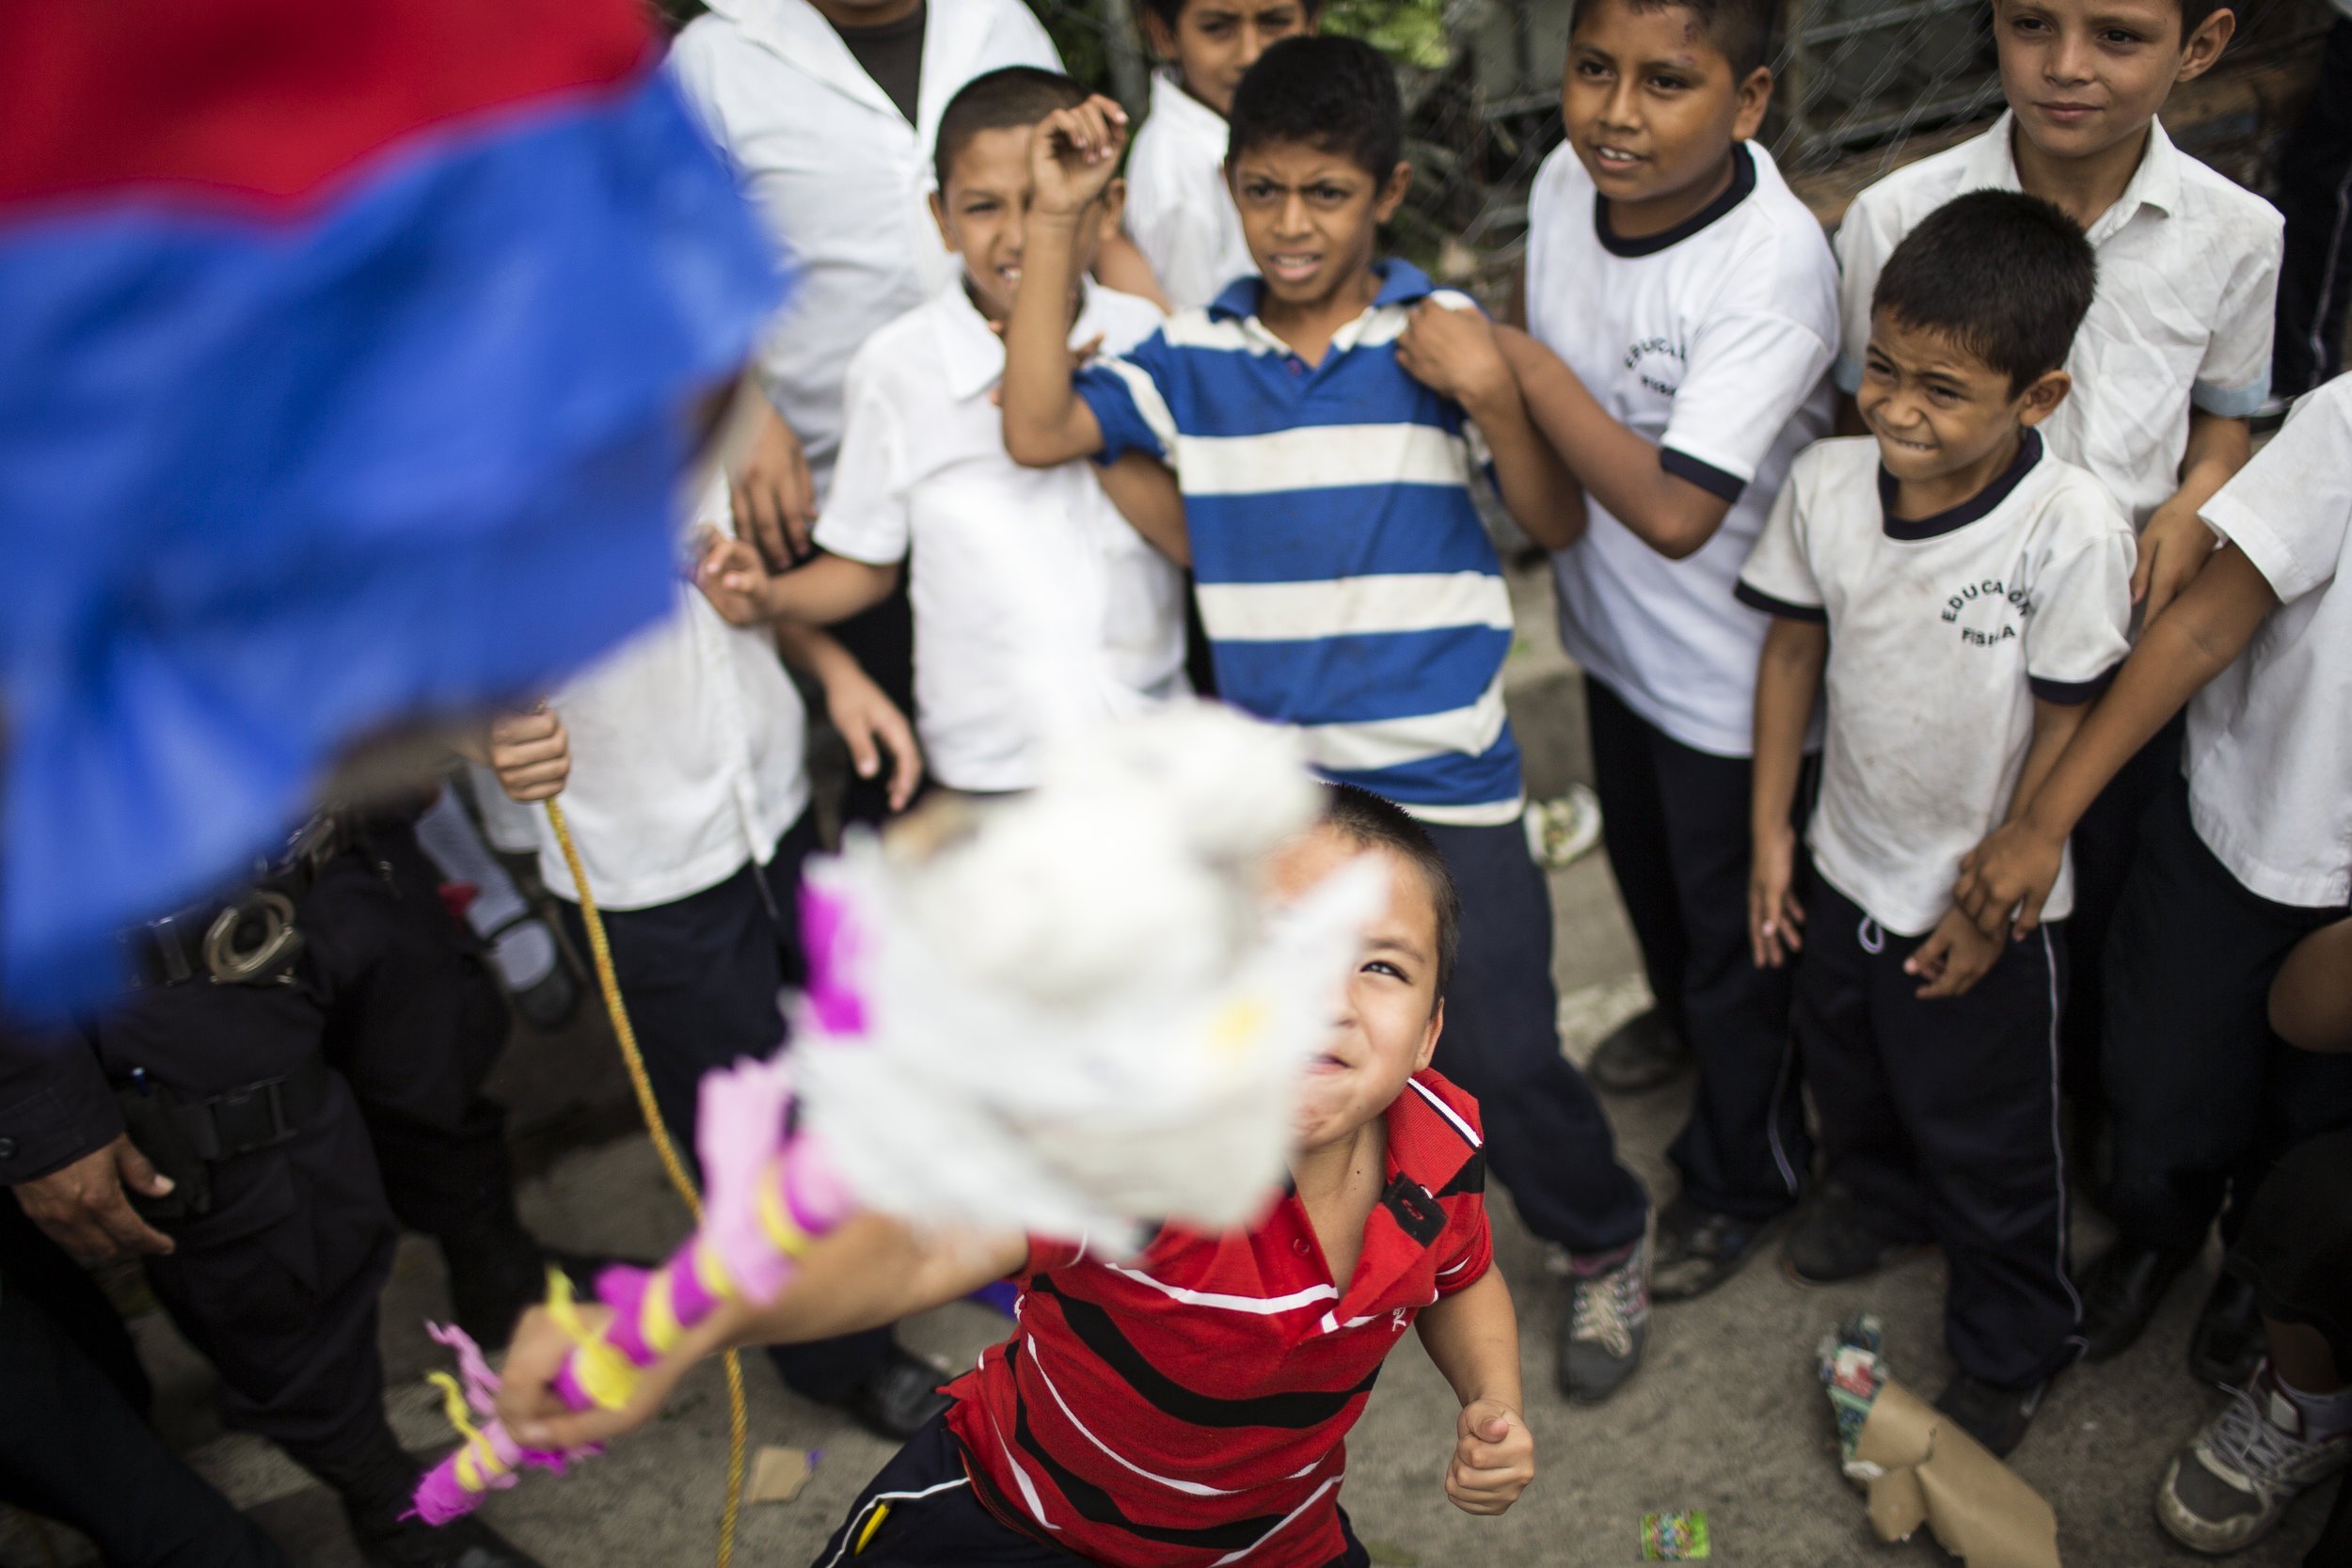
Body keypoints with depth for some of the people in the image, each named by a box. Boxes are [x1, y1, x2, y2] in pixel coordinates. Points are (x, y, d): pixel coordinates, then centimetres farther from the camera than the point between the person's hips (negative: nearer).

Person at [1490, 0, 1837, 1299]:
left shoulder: (1773, 265, -32)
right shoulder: (1567, 180, -11)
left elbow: (1676, 510, -37)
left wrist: (1521, 368, -33)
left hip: (1731, 670, -7)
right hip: (1611, 623, 7)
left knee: (1737, 935, 13)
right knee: (1639, 856, 32)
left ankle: (1743, 1177, 39)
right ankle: (1682, 1014, 64)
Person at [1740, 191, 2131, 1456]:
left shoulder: (2072, 530, -26)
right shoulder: (1826, 484, -15)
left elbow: (2067, 725, -17)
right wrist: (1771, 831, 1)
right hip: (1845, 867, 5)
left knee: (1989, 1148, 15)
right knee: (1846, 1070, 30)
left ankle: (2012, 1352, 41)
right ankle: (1880, 1197, 62)